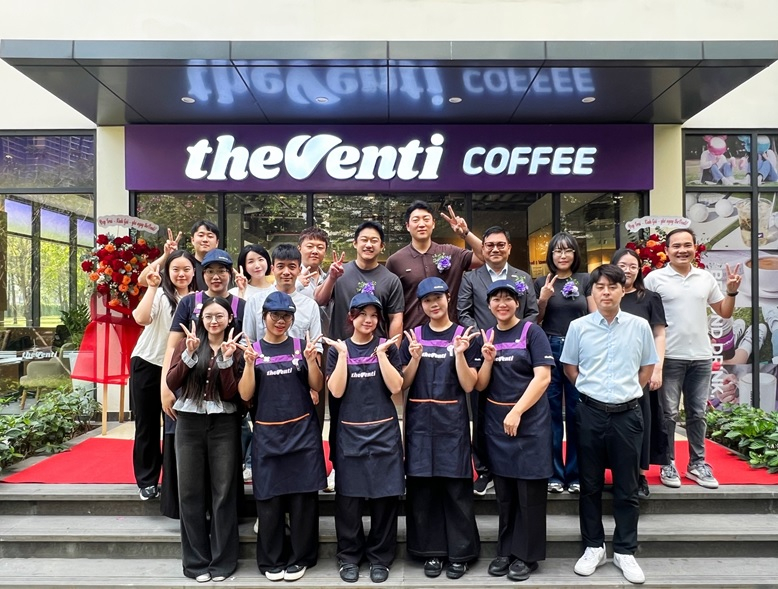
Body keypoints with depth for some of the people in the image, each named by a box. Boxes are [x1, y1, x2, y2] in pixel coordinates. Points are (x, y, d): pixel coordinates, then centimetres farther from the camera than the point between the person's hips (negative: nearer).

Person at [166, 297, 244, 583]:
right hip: (189, 423, 2)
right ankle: (196, 561, 20)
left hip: (224, 425, -1)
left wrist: (226, 359, -18)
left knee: (223, 492, 4)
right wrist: (189, 354, -16)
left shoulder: (236, 350, 1)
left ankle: (222, 561, 17)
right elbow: (172, 383, -6)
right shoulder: (186, 344, 6)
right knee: (190, 492, 6)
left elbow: (232, 394, -8)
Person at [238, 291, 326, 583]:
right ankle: (271, 560, 23)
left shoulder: (301, 346, 2)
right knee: (269, 498, 6)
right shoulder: (253, 349, 3)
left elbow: (317, 387, 0)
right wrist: (249, 363, -16)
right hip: (267, 434, 0)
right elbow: (245, 395, -2)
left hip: (303, 431, 0)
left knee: (303, 496, 5)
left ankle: (299, 558, 21)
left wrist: (310, 359, -16)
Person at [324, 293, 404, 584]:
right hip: (350, 433, 0)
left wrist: (380, 353, -14)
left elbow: (396, 388, -8)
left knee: (385, 495, 5)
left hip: (384, 431, 0)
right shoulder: (338, 348, 3)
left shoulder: (387, 346, 3)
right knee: (348, 496, 5)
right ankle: (349, 556, 23)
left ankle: (380, 557, 22)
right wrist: (343, 353, -13)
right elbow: (336, 391, -8)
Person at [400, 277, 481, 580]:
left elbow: (468, 386, -5)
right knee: (422, 486, 6)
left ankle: (459, 553, 18)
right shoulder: (413, 335, 5)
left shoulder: (463, 335, 0)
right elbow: (403, 384, 2)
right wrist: (415, 357, -14)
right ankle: (431, 551, 21)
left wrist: (459, 353, -18)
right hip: (419, 420, 2)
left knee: (456, 487, 3)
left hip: (452, 420, -2)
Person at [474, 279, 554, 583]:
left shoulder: (531, 331, -5)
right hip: (496, 422, 4)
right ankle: (506, 550, 27)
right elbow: (479, 386, 6)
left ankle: (526, 554, 19)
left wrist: (517, 412, -18)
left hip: (529, 420, -4)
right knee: (504, 491, 13)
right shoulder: (486, 336, 8)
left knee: (529, 490, 5)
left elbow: (543, 377, -14)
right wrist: (488, 360, -12)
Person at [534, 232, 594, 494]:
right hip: (549, 349, 0)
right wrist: (543, 299, -9)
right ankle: (553, 473, 15)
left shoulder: (585, 280, 7)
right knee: (551, 413, 4)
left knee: (576, 413, 5)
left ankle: (575, 474, 18)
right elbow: (535, 321, 8)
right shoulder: (542, 282, 6)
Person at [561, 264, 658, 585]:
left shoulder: (640, 326, -2)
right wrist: (591, 389, 2)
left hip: (627, 414, 0)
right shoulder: (578, 327, -3)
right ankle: (593, 547, 25)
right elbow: (569, 367, 8)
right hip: (591, 413, 0)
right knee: (590, 484, 10)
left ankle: (625, 551, 25)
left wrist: (626, 392, 4)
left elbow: (648, 367, 10)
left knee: (627, 487, 10)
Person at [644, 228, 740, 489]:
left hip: (701, 357, 4)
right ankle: (668, 464, 17)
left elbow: (725, 313, 14)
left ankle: (697, 464, 25)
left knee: (697, 413, 13)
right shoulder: (655, 278, -6)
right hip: (669, 357, -4)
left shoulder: (706, 277, 7)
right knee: (669, 413, 4)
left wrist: (732, 291, -3)